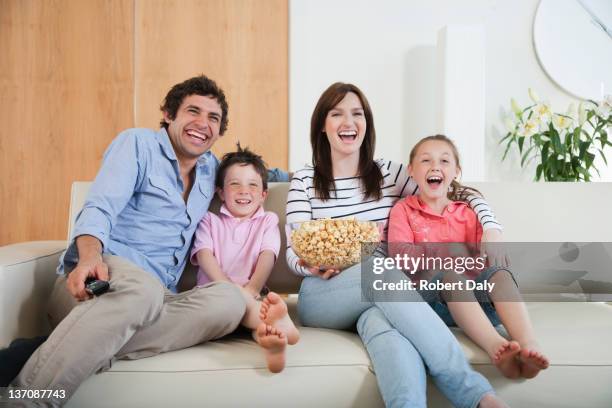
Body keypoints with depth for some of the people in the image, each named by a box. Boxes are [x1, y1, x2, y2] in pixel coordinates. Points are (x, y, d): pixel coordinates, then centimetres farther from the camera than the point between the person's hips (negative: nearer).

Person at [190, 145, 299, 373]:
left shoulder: (268, 221, 21)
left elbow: (267, 257, 2)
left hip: (251, 297, 0)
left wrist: (251, 290, -20)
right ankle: (275, 324, -60)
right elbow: (205, 256, 1)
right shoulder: (209, 221, 21)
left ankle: (264, 333, -69)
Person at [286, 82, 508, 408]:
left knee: (380, 323, -37)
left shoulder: (388, 173, 14)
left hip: (381, 293, 2)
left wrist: (490, 229, -5)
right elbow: (294, 253, 2)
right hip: (322, 296, -1)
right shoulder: (304, 180, 8)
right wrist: (311, 265, -21)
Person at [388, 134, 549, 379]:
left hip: (473, 296, 4)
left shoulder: (466, 212, 19)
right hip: (428, 292, -3)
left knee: (500, 273, -26)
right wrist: (441, 252, -18)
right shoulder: (403, 210, 9)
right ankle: (495, 347, -53)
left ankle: (529, 346, -46)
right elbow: (398, 254, -8)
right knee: (450, 274, -35)